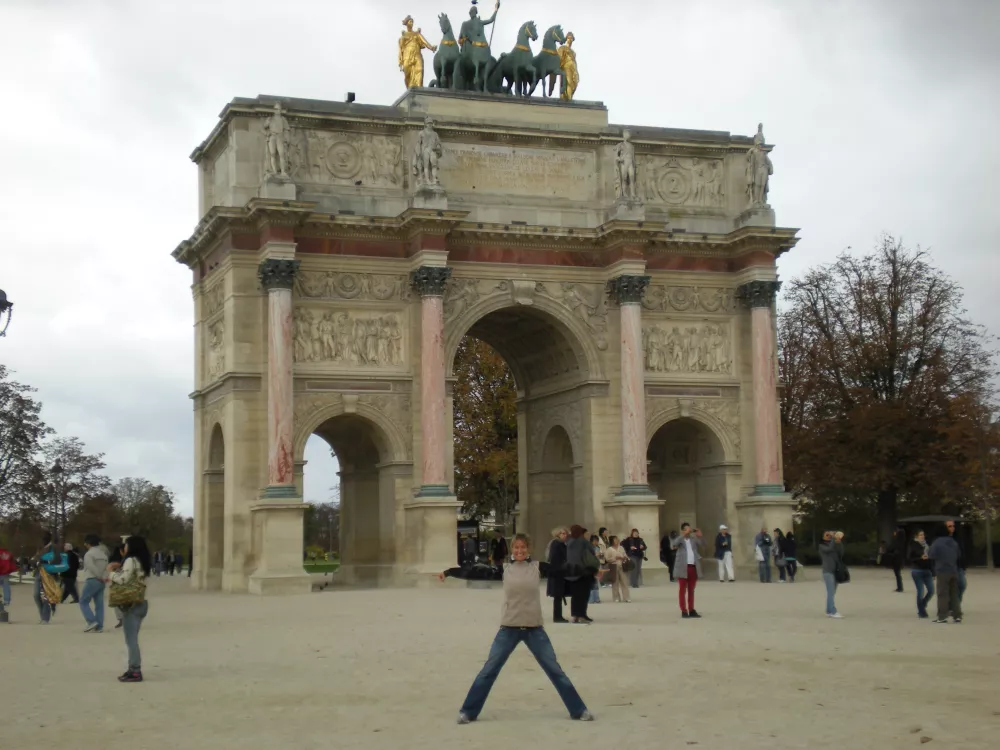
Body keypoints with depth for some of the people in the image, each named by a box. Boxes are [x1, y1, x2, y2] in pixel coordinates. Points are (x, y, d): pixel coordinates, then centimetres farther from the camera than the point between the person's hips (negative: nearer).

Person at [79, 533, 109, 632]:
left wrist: (99, 577, -11)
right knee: (99, 604, 6)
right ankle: (99, 626, 2)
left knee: (83, 602, 2)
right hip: (101, 582, 7)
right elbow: (107, 567, 8)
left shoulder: (89, 554, -8)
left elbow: (92, 567, -20)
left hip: (92, 581, -7)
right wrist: (104, 577, -5)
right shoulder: (103, 553, 17)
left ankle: (92, 621, -12)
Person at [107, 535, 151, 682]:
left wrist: (111, 572, -2)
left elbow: (123, 580, -18)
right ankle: (134, 669, 16)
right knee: (133, 639, 14)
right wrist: (119, 568, 10)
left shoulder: (131, 560, -12)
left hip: (132, 604, -9)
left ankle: (135, 672, -5)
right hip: (140, 603, 9)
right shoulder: (142, 561, 15)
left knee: (131, 639, -6)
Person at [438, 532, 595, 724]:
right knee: (488, 670, 2)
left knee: (555, 669, 5)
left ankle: (578, 710, 13)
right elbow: (477, 572, -2)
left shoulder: (538, 567, -1)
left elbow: (563, 570, -5)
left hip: (534, 628, 0)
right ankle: (467, 712, 11)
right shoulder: (504, 568, 0)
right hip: (509, 628, 0)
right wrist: (448, 572, -4)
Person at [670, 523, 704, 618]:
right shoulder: (680, 540, 2)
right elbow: (673, 544, -18)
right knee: (682, 590, -1)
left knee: (691, 590, 9)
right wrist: (684, 535, -24)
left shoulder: (693, 540, 15)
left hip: (693, 567, 4)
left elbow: (702, 544, 3)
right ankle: (684, 611, -1)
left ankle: (691, 610, 14)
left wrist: (699, 536, -13)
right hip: (683, 567, -4)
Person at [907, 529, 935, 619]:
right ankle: (921, 612, 9)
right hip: (917, 571, -5)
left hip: (927, 571, 5)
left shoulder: (926, 545, 9)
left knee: (931, 591, 1)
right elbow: (909, 559, -8)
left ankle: (922, 606, 25)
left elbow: (931, 559, 15)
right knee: (920, 591, -4)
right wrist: (920, 558, -20)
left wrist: (933, 572, 13)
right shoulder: (913, 546, -4)